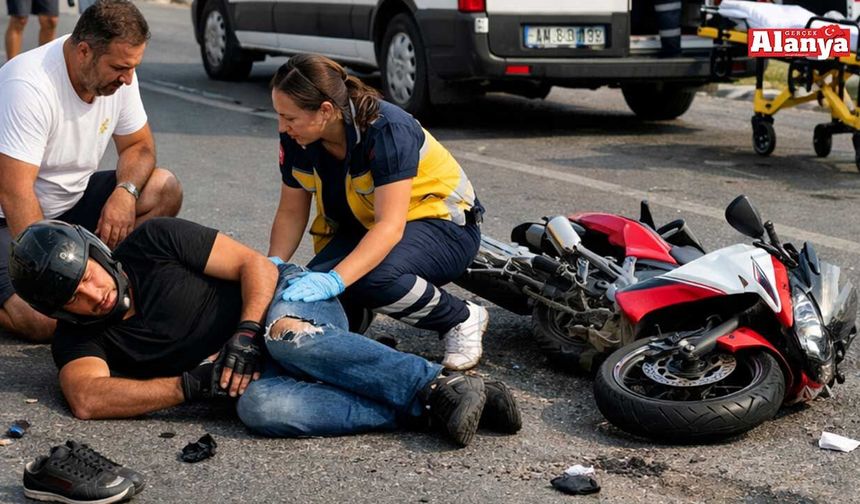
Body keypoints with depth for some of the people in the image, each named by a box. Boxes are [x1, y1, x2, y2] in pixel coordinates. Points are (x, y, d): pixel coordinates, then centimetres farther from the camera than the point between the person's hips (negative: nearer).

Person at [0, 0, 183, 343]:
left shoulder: (117, 74, -7)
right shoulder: (29, 87, -30)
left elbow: (139, 146, 5)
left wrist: (125, 191, -19)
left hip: (72, 200, 7)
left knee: (164, 190, -12)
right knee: (44, 322, -27)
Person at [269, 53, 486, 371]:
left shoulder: (388, 130, -31)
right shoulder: (296, 139, -12)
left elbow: (390, 226, -38)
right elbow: (291, 214, -1)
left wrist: (335, 279, -51)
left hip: (443, 224, -6)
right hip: (362, 227, 6)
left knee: (374, 276, -38)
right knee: (310, 289, -24)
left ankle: (463, 319, -11)